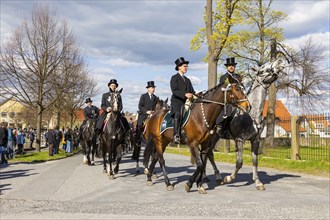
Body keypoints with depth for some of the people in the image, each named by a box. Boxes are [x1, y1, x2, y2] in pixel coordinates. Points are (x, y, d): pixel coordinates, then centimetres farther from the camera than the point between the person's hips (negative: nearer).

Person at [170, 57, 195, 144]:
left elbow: (192, 91, 18)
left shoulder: (187, 80, 24)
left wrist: (194, 96, -5)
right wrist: (185, 94, -25)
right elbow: (174, 91, -11)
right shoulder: (174, 78, 3)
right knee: (178, 114, -30)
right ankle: (176, 135, -32)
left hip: (186, 103, 7)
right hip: (176, 102, -7)